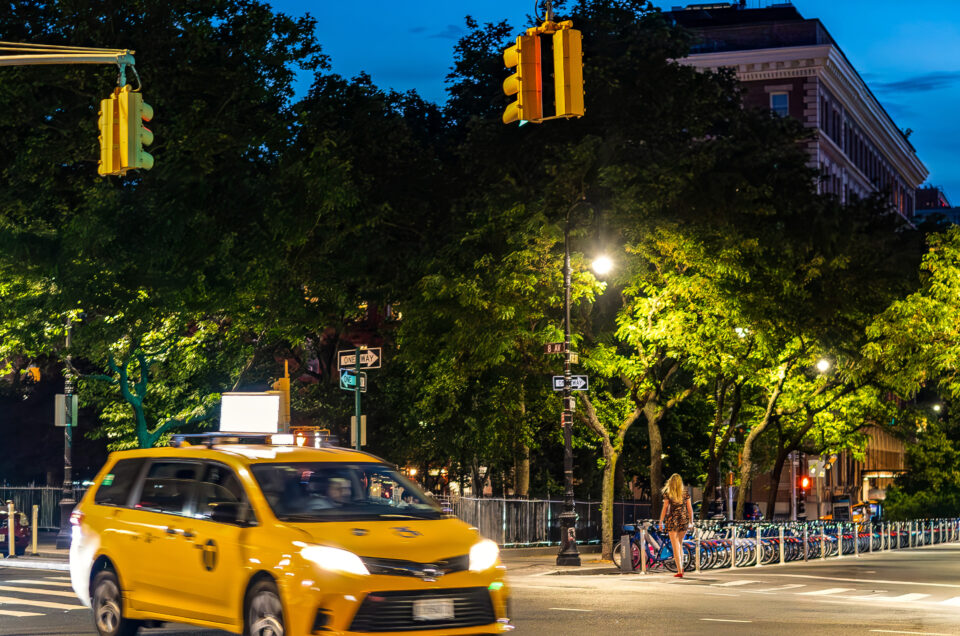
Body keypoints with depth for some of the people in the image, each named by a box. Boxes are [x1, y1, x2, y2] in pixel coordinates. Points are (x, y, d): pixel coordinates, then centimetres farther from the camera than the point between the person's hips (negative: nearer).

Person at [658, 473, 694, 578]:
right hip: (684, 520, 3)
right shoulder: (685, 493, 3)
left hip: (672, 520, -3)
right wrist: (691, 522, 9)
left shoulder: (667, 493, -4)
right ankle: (681, 567, 19)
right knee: (680, 544, 22)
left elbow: (665, 508, -5)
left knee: (676, 546, 0)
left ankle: (680, 571, -7)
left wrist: (661, 522, 2)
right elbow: (690, 508, 3)